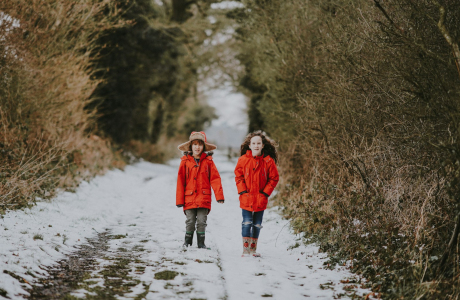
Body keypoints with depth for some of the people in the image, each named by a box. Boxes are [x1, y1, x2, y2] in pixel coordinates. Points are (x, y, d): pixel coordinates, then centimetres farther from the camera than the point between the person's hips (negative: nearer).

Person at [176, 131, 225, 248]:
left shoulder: (208, 161, 2)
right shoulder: (185, 161, 1)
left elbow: (215, 178, 1)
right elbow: (180, 181, 2)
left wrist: (219, 195, -8)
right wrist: (179, 200, 0)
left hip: (204, 198, 0)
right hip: (189, 198, 0)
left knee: (202, 221, 3)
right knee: (190, 221, 4)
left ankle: (201, 243, 14)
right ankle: (187, 243, 18)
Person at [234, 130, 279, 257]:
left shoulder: (268, 161, -5)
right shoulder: (243, 160, -3)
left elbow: (274, 178, 2)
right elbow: (238, 176, 5)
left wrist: (265, 193, -5)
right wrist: (243, 191, -5)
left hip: (261, 199, 1)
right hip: (246, 198, -1)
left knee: (257, 225, 10)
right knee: (247, 223, -4)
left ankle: (253, 249, 21)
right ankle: (246, 249, 2)